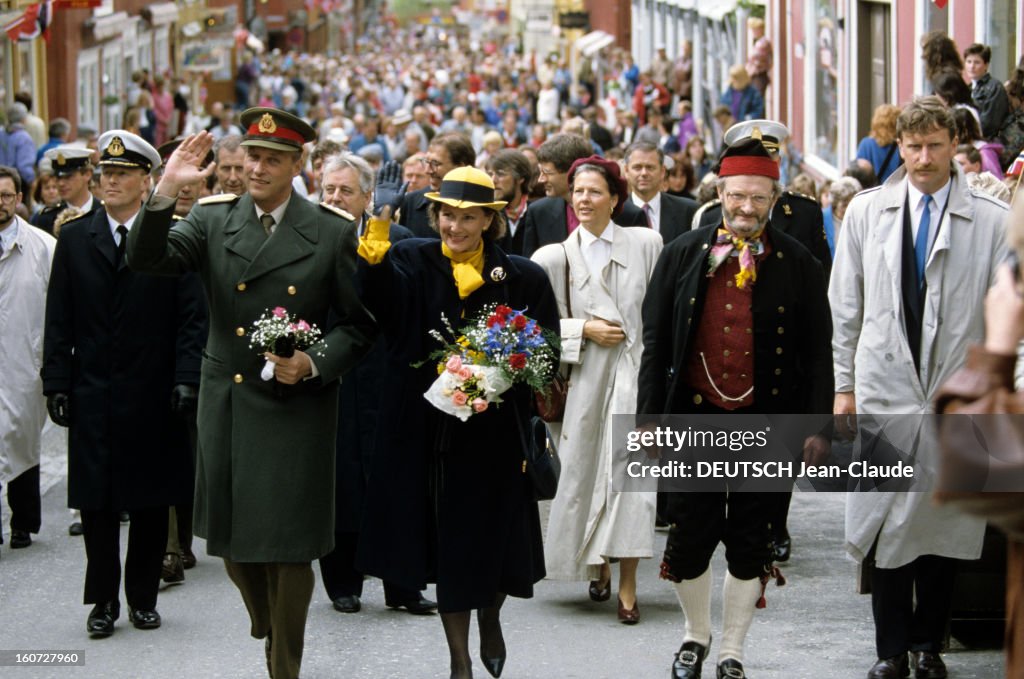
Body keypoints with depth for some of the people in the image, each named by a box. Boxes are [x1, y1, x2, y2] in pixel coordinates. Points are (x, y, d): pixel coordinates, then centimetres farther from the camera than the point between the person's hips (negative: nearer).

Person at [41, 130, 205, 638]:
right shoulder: (74, 239, 7)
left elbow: (191, 317, -2)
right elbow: (59, 320, 6)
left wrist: (186, 380, -11)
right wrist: (56, 384, -2)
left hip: (152, 395, -2)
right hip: (92, 395, 2)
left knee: (152, 502, 6)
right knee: (96, 501, 4)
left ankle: (143, 596, 17)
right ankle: (103, 600, 12)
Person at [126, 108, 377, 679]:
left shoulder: (334, 232, -3)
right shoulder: (212, 219, 3)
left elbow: (359, 325, 1)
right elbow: (148, 261, -12)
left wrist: (313, 363, -16)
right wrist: (166, 193, -24)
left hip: (297, 408, -3)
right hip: (227, 405, 3)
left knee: (289, 548, 2)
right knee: (233, 542, 11)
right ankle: (269, 627, 39)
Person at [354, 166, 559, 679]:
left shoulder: (521, 278, -1)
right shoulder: (413, 262, -3)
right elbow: (381, 296, -24)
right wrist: (375, 249, -44)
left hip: (494, 430, 0)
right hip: (428, 425, 0)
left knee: (490, 537, 7)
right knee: (446, 541, 6)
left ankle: (489, 617, 39)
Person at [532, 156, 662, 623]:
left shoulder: (645, 244, 3)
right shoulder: (558, 257, 5)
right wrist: (584, 330, -8)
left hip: (636, 372, -2)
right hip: (587, 376, 2)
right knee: (587, 472, 7)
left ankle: (627, 585, -10)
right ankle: (597, 565, 28)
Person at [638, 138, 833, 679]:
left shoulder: (798, 265, 1)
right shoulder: (682, 255, 3)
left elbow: (817, 354, 3)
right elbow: (655, 343, 5)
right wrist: (649, 416, 0)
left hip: (766, 423, -1)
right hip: (694, 417, 1)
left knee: (750, 544, 6)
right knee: (689, 538, 5)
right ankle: (696, 636, 29)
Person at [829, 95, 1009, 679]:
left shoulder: (993, 221, -1)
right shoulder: (867, 212, 7)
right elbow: (845, 307, 10)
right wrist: (843, 385, 7)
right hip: (884, 391, 1)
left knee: (944, 527, 6)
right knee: (888, 522, 2)